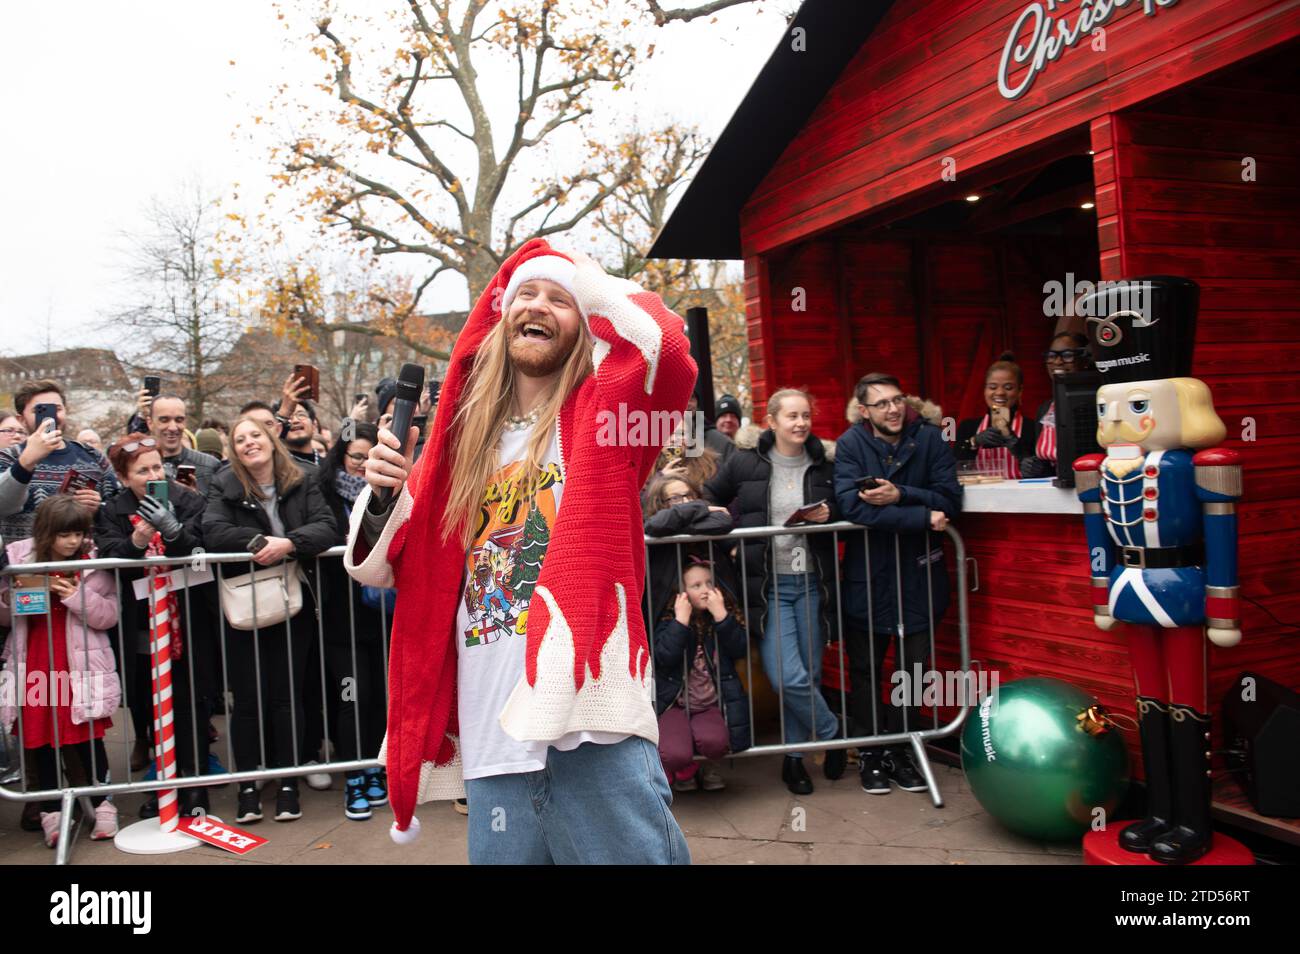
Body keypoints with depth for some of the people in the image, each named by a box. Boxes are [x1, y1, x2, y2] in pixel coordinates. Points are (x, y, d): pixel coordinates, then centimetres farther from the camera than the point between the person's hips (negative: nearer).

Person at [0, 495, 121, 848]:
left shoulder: (93, 561, -6)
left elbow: (108, 615, -7)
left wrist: (76, 596, -21)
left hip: (81, 666, -2)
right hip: (34, 665, 2)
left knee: (88, 737, 4)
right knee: (39, 740, 9)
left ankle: (102, 805, 18)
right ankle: (51, 811, 22)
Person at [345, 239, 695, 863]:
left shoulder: (601, 414, 2)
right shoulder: (466, 438, 12)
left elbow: (664, 344, -20)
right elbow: (380, 569, 19)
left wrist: (591, 281, -2)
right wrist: (383, 494, -2)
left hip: (590, 740, -4)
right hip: (492, 751, 5)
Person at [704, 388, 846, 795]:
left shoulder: (822, 462, 4)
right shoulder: (743, 461, -2)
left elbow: (840, 516, 15)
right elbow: (711, 499, 13)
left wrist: (827, 516, -7)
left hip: (812, 582, 3)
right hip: (768, 584, -2)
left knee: (809, 674, 7)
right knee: (788, 676, -11)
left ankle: (794, 757, 27)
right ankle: (833, 735, 16)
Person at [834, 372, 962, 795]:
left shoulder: (929, 438, -4)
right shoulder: (850, 444, -10)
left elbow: (950, 499, -10)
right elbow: (852, 505, -24)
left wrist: (900, 495, -23)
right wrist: (923, 515, -21)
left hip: (919, 571, 2)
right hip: (868, 573, -2)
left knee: (913, 665, 12)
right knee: (866, 668, 9)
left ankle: (900, 751, 28)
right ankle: (869, 753, 25)